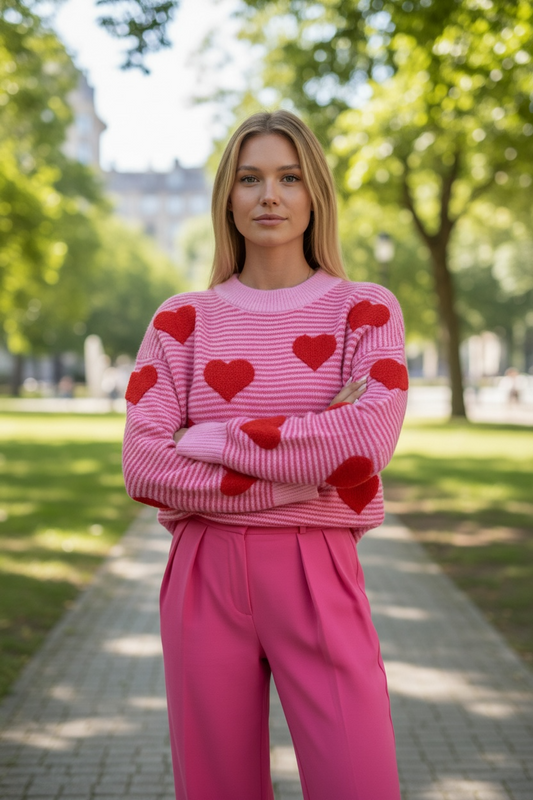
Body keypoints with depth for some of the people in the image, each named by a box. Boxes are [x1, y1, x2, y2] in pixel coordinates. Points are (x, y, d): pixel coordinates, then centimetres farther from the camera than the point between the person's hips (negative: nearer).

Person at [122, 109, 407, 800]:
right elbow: (144, 466, -7)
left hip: (318, 581, -1)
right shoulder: (182, 320, 6)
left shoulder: (365, 309, 4)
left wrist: (210, 439, -12)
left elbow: (368, 439, -15)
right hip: (205, 575, 2)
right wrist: (306, 471, -13)